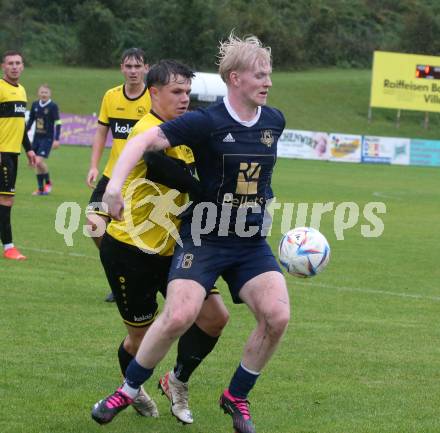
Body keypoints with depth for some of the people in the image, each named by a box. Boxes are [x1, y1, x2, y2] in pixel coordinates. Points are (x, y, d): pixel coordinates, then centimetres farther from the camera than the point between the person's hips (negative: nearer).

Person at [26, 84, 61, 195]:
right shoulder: (35, 105, 4)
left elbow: (58, 123, -10)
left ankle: (48, 182, 7)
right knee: (36, 163, 5)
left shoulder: (53, 106, -10)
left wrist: (56, 139, -14)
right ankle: (40, 189, 15)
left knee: (39, 161, -16)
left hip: (47, 138, -5)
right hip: (37, 137, 5)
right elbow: (30, 120, 15)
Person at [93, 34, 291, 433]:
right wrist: (115, 184, -33)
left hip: (252, 243, 5)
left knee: (277, 316, -14)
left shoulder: (274, 121, 4)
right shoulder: (206, 123, -13)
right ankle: (128, 390, 4)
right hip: (204, 238, -5)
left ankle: (237, 397, 8)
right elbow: (144, 141, -19)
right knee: (179, 317, -20)